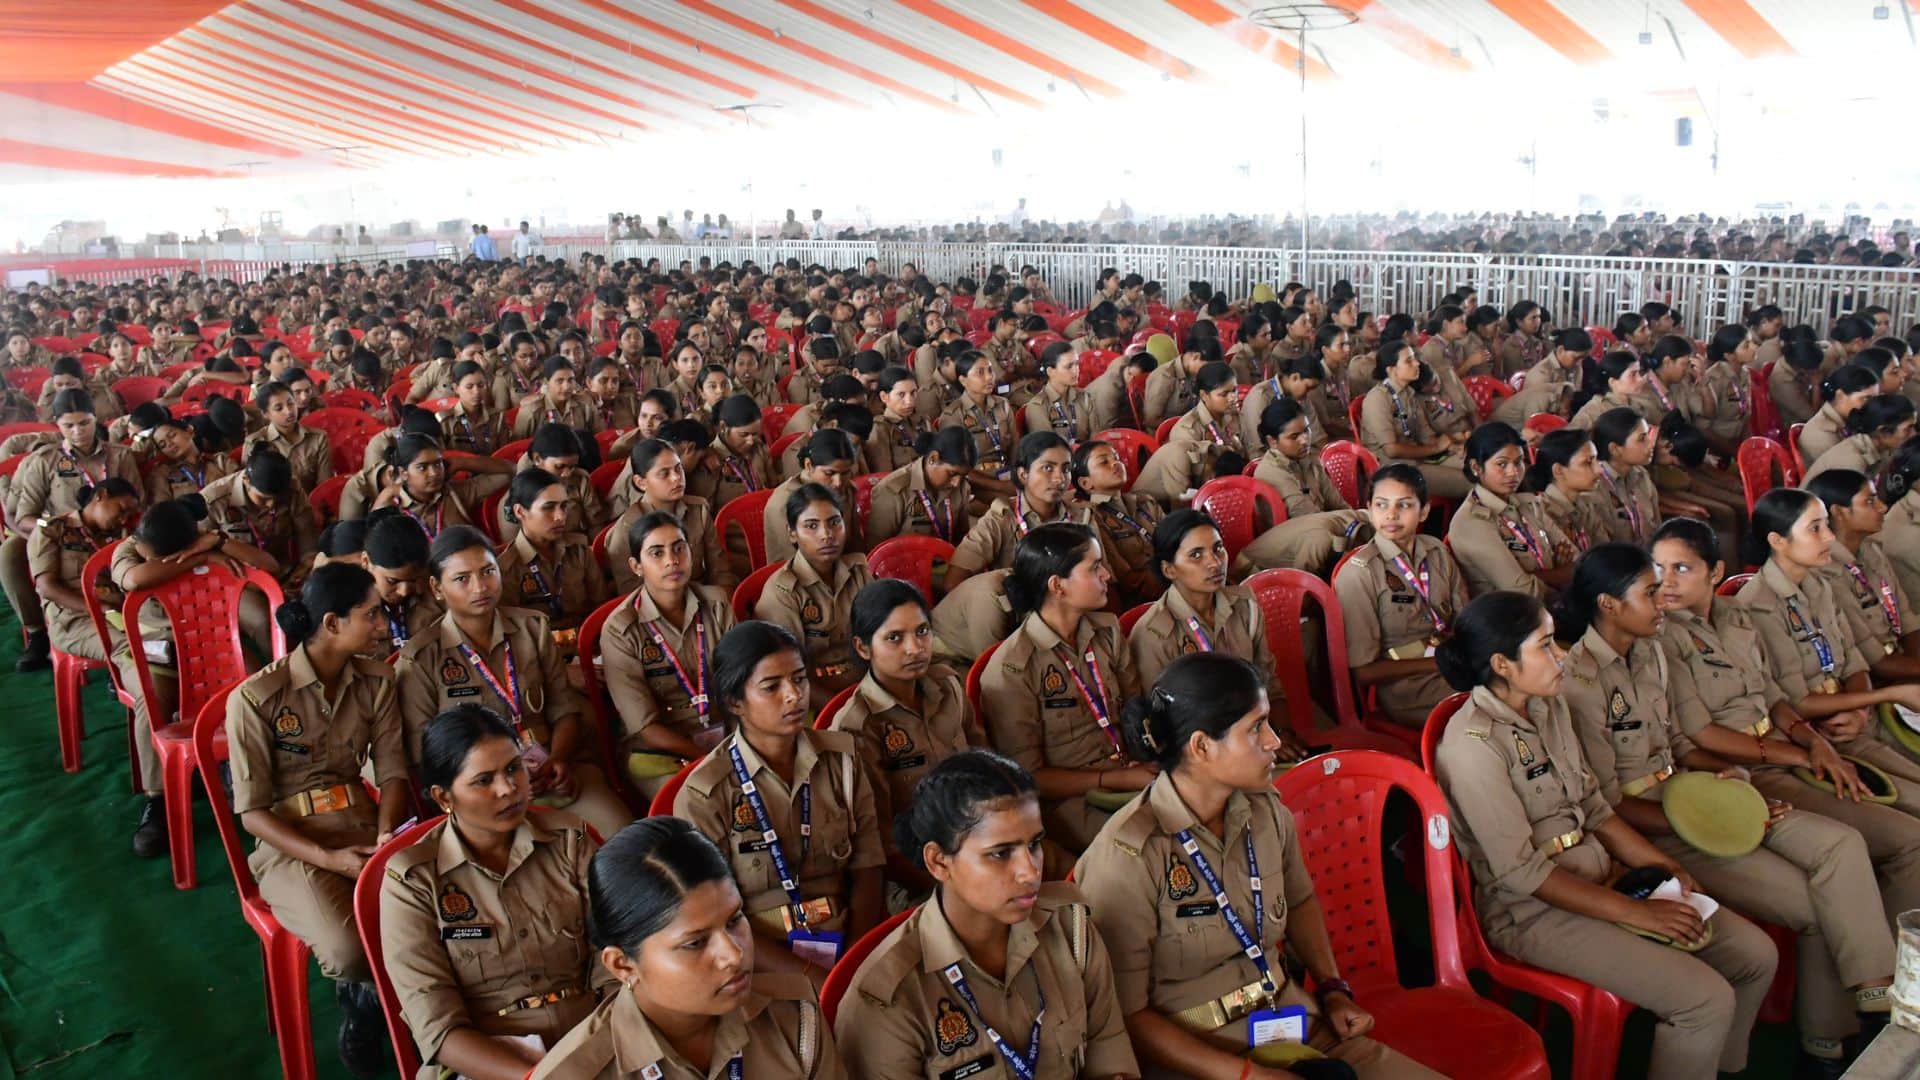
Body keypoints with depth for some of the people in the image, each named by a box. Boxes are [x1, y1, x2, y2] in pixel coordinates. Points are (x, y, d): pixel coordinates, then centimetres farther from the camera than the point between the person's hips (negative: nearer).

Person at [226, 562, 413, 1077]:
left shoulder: (377, 681, 4)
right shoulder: (256, 698, -12)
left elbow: (392, 769, 2)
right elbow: (252, 812, -9)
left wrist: (387, 835, -19)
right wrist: (327, 858, -21)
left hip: (365, 831, 4)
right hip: (291, 846, -4)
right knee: (350, 951, -31)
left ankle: (368, 998, 7)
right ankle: (365, 995, 9)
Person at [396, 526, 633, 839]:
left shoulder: (533, 628, 14)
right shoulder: (420, 660, 4)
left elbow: (566, 711, 12)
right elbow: (421, 752, 2)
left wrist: (558, 760, -10)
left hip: (551, 771, 3)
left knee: (621, 833, -24)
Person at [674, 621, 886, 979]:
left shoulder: (842, 758, 5)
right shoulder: (704, 795, -6)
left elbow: (866, 872, 5)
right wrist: (814, 976, -14)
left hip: (848, 951, 4)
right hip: (767, 966, -4)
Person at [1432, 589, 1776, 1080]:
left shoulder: (1550, 707, 5)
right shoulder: (1474, 743, -22)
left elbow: (1594, 807, 13)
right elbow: (1522, 873, -21)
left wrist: (1665, 867, 0)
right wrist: (1637, 913, -18)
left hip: (1600, 877, 9)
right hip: (1534, 911, -9)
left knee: (1756, 955, 6)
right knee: (1706, 999, -18)